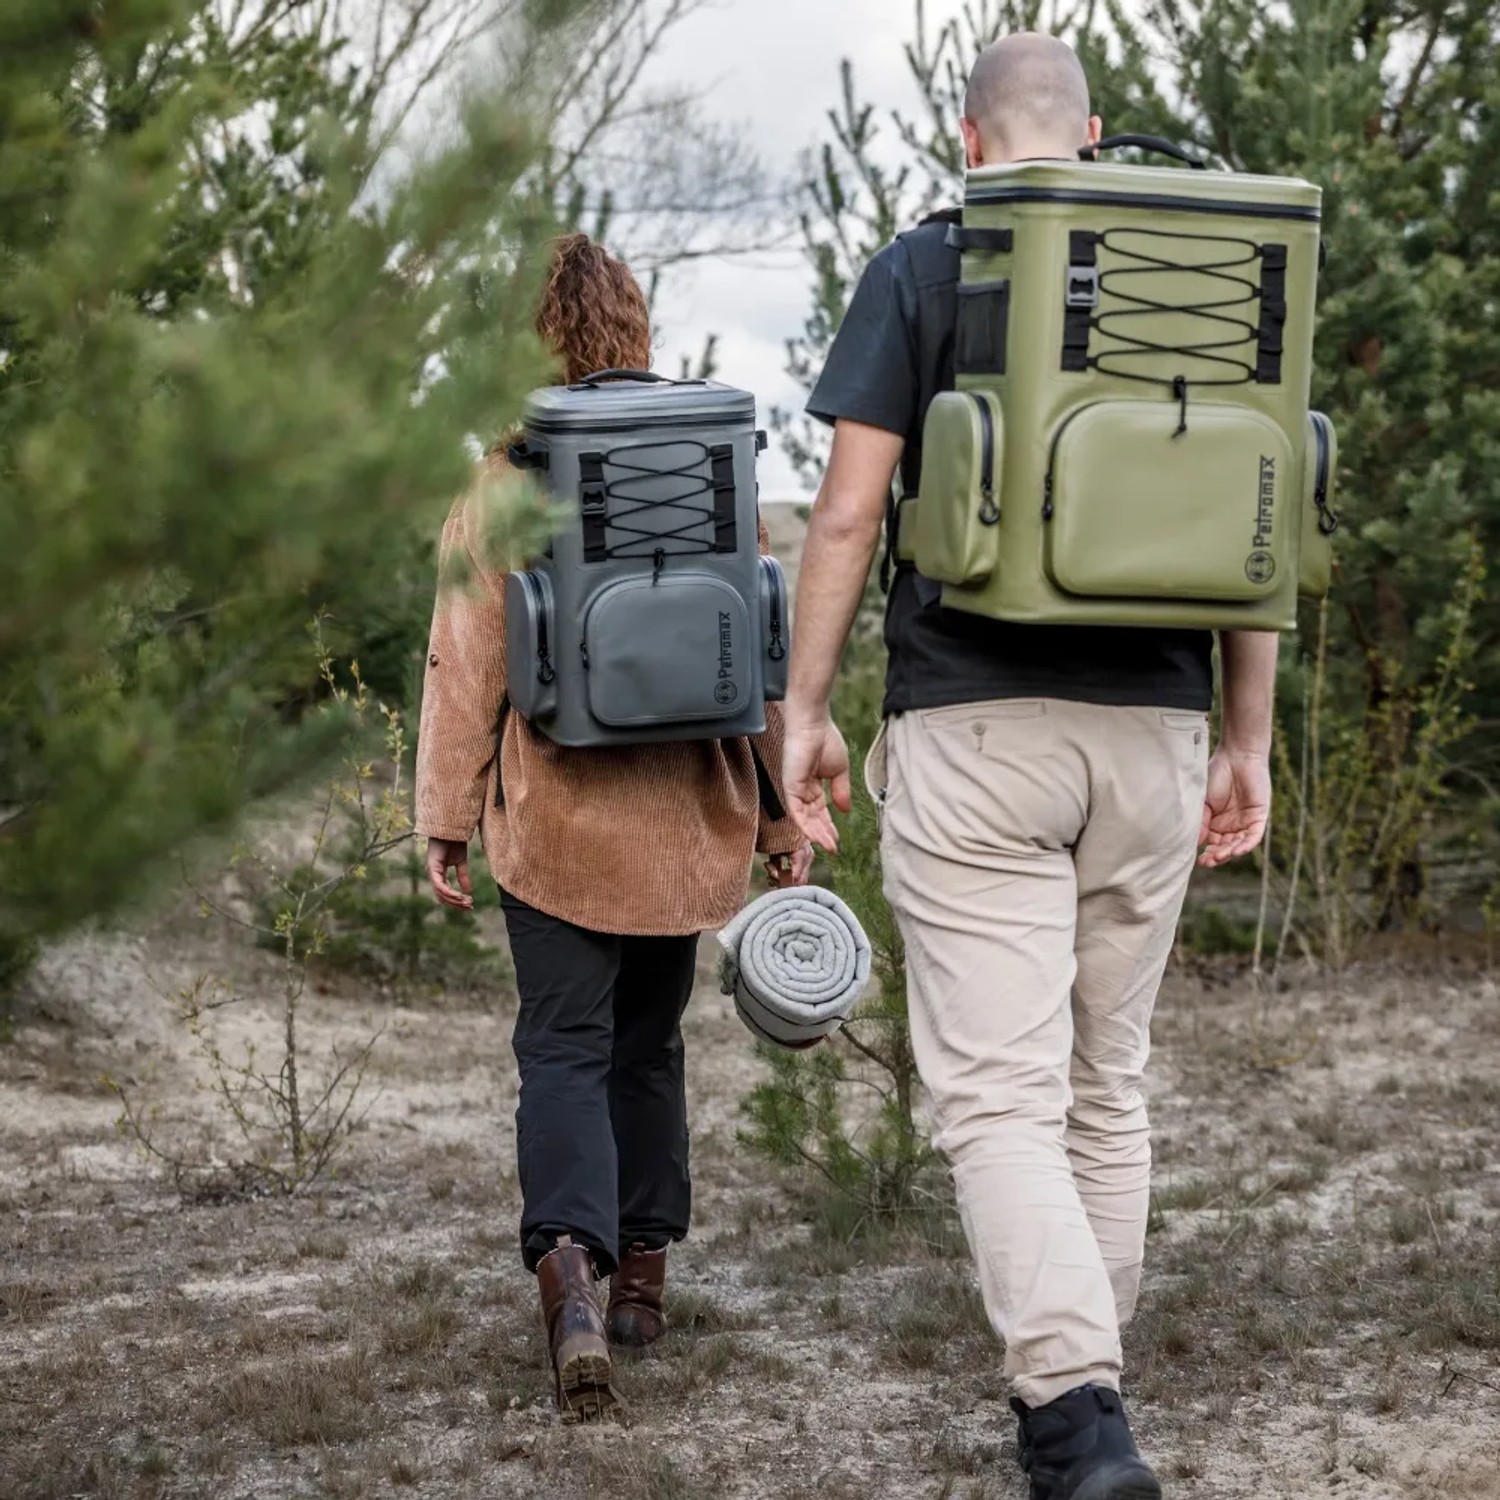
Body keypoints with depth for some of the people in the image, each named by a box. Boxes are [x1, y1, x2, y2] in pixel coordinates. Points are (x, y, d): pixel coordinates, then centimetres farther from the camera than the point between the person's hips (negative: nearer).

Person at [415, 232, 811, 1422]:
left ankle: (569, 1266, -22)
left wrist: (446, 818, 0)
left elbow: (467, 662, -7)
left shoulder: (507, 478, -7)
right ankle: (643, 1273, 26)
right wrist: (789, 810, 7)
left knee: (563, 1047, 0)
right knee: (649, 1042, 18)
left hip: (555, 816, -3)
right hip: (687, 819, 3)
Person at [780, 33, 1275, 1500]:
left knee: (999, 1094, -5)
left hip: (975, 728, -4)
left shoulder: (922, 270, -1)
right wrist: (1247, 741, 15)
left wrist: (804, 707, 1)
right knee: (1105, 1089, 15)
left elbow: (846, 513, -7)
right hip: (1153, 728, 4)